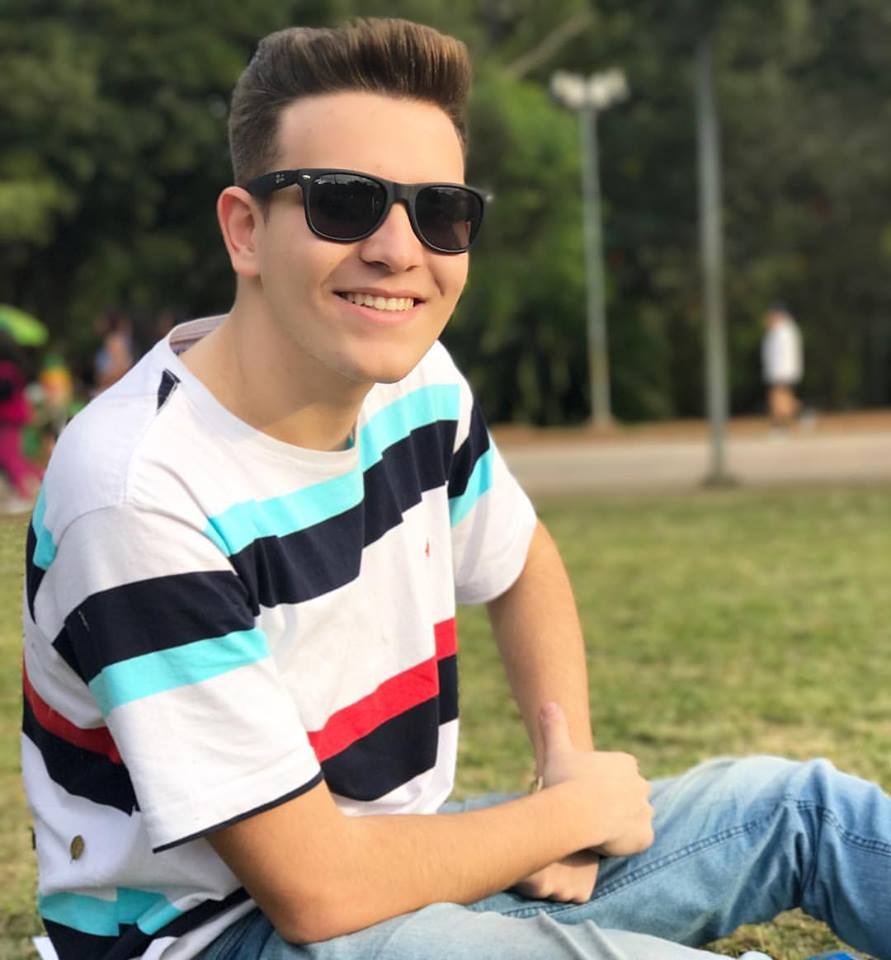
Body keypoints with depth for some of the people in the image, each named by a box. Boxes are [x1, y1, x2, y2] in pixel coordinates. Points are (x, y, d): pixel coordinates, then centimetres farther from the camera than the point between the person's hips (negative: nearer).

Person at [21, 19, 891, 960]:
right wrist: (582, 811, -12)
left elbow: (522, 567, 18)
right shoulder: (142, 494, -28)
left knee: (801, 804, 5)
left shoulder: (418, 381, -5)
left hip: (402, 864, 8)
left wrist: (567, 767, 1)